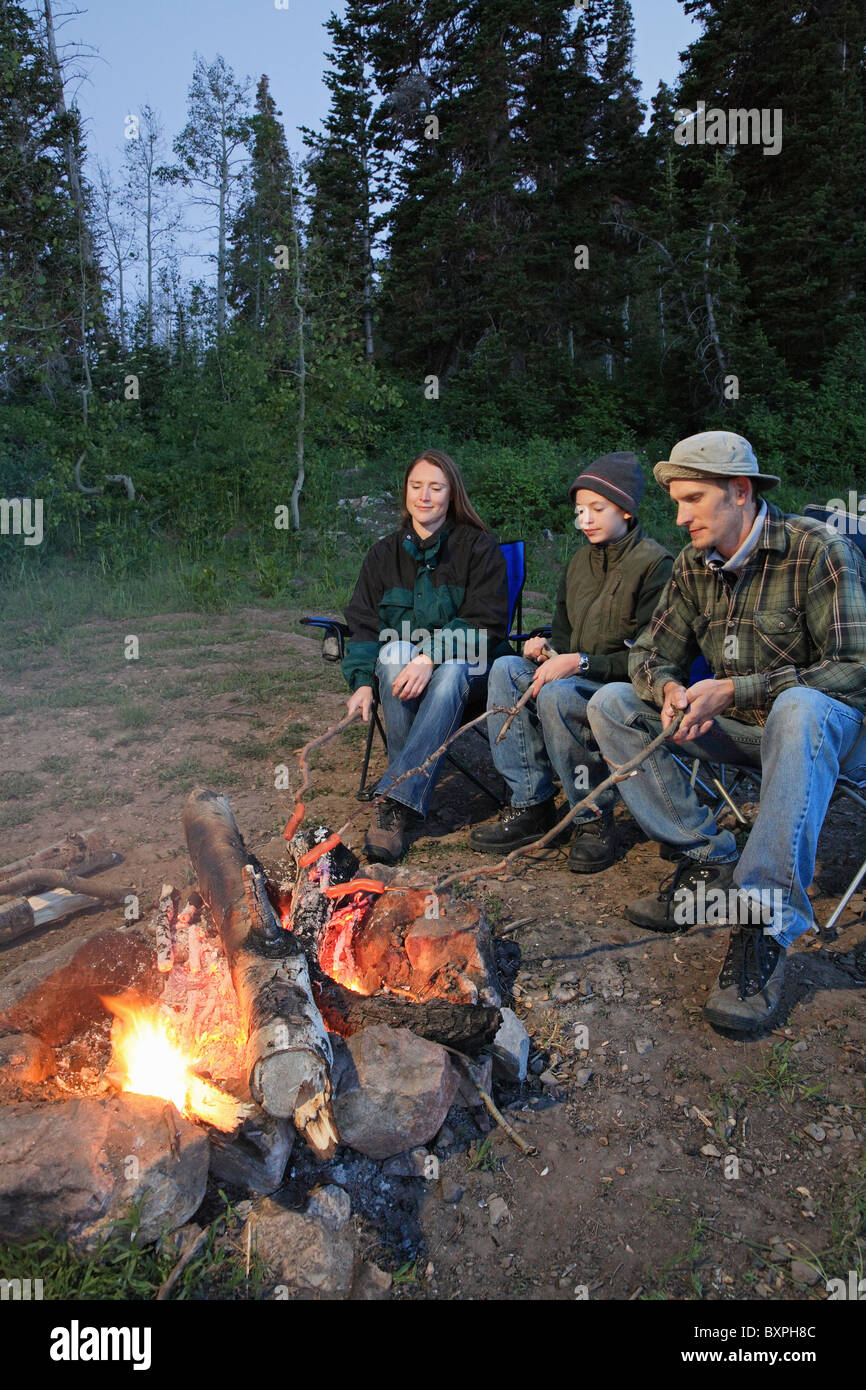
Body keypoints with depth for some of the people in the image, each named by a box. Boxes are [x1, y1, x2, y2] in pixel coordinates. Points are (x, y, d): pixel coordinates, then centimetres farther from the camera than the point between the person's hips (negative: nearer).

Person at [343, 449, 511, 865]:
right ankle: (411, 791, -32)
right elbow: (363, 624, 5)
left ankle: (394, 799, -42)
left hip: (466, 662, -2)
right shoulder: (384, 553, 12)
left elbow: (487, 624, -10)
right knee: (395, 651, -33)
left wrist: (430, 658, -27)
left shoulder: (479, 547, 1)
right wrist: (363, 681, -15)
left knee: (453, 668, -37)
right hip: (403, 664, 3)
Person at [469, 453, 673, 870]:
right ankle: (531, 804, -15)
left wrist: (580, 663, -23)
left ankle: (595, 818, -17)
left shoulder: (655, 565, -10)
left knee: (556, 693, -34)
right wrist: (548, 647, -1)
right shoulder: (581, 562, 14)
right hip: (579, 680, 7)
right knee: (506, 669, -17)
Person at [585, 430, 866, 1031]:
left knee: (798, 709, -42)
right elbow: (651, 654, 8)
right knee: (610, 704, -7)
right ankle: (712, 860, -10)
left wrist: (736, 690, -28)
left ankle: (764, 923, -38)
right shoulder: (695, 565, 3)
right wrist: (670, 689, -17)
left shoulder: (818, 550, -16)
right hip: (741, 728, 7)